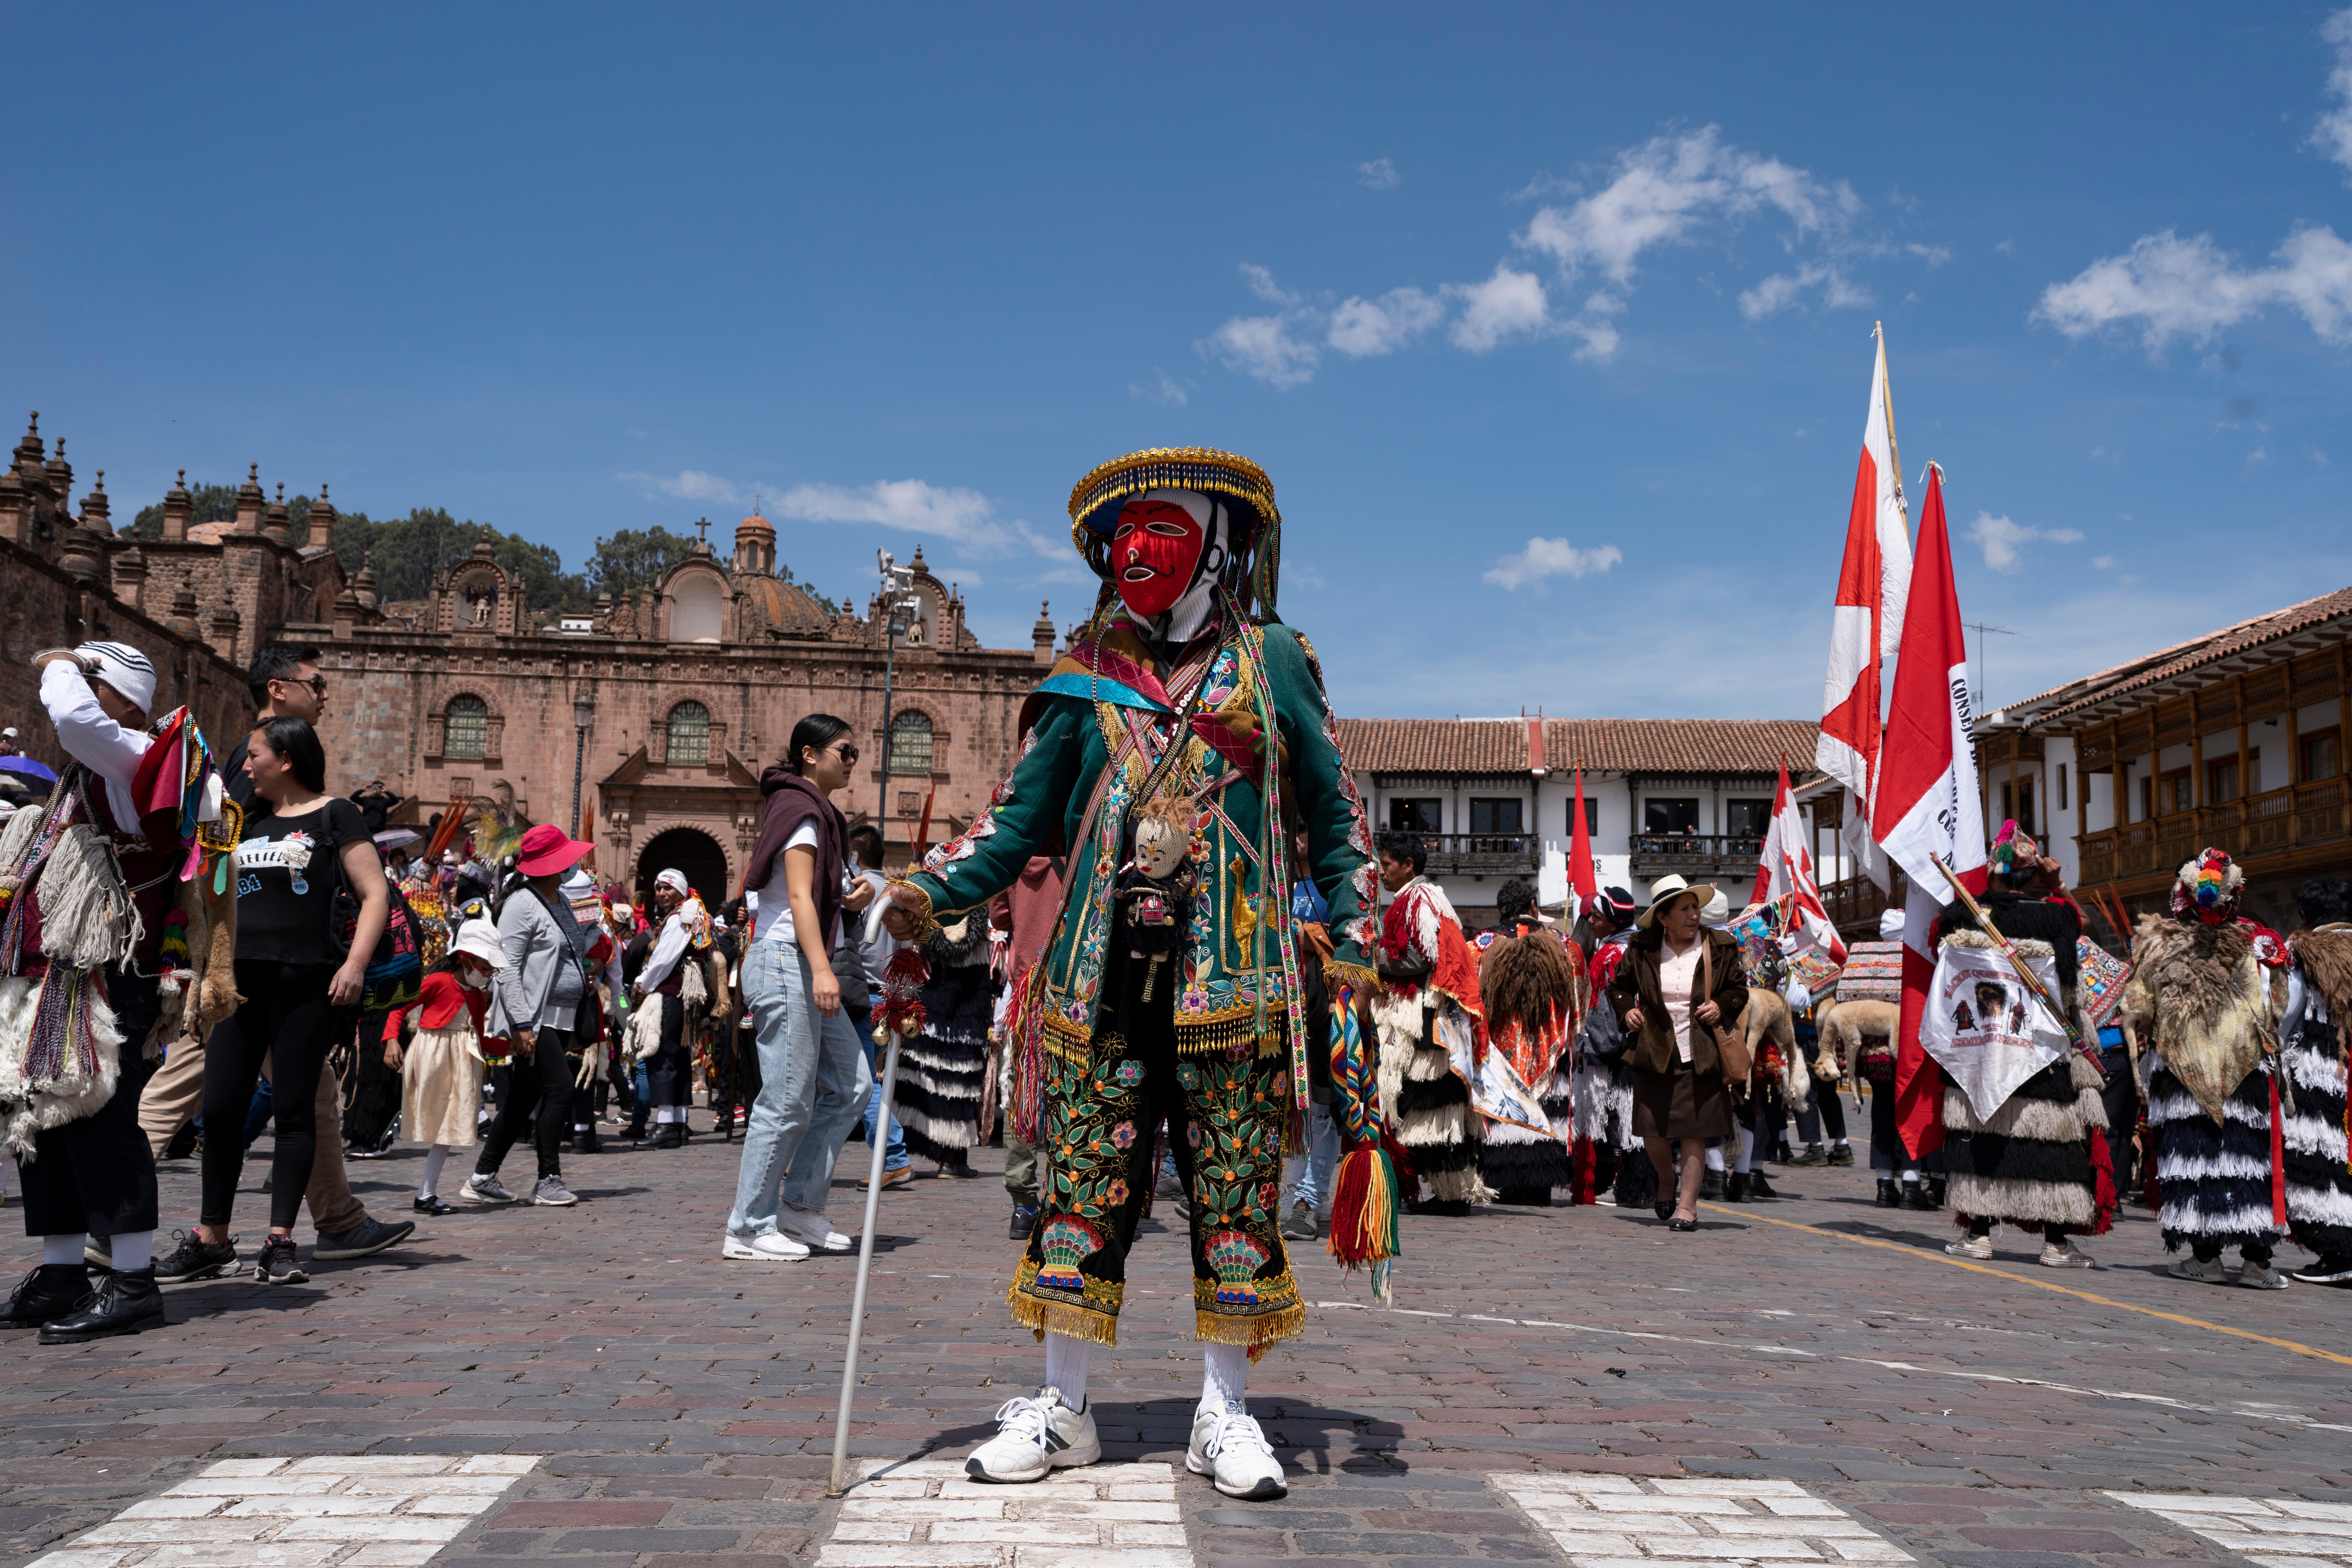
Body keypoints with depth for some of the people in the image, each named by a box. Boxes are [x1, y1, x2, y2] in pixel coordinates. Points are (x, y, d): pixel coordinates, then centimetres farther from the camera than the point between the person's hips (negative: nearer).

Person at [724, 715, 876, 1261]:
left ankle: (800, 1205, 14)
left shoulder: (819, 812, 21)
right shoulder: (799, 808, -8)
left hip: (804, 970, 10)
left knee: (850, 1088, 8)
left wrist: (855, 896, 7)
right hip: (785, 963, -10)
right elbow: (799, 897, -18)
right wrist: (821, 969, -26)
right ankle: (749, 1230, -1)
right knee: (787, 1103, -8)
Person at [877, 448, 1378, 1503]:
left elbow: (1332, 811, 12)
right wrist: (935, 888, -5)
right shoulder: (1088, 673, 11)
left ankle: (1224, 1413, 16)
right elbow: (1025, 815, 10)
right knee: (1082, 1187, 3)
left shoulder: (1271, 661, 8)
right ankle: (1061, 1408, 16)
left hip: (1231, 975, -1)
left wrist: (1351, 937, 4)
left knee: (1234, 1195, 4)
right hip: (1103, 972, 1)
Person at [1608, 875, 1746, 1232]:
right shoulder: (1642, 950, 3)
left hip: (1701, 1057, -1)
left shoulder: (1720, 948, 2)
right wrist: (1626, 1010, -1)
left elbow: (1739, 988, 12)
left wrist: (1721, 1006, -8)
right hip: (1655, 1053, 1)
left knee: (1693, 1133, -3)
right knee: (1652, 1132, 2)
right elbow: (1619, 985, 17)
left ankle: (1687, 1206, 6)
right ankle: (1667, 1178, 33)